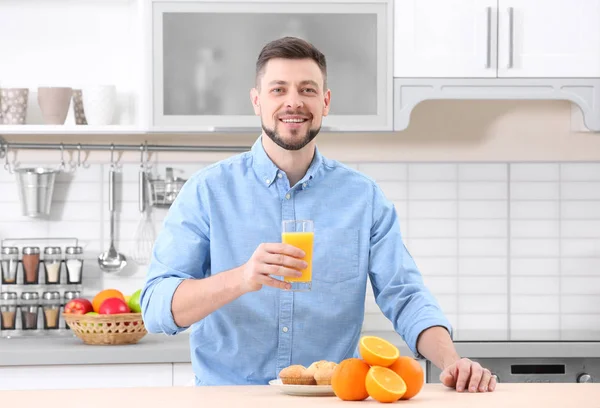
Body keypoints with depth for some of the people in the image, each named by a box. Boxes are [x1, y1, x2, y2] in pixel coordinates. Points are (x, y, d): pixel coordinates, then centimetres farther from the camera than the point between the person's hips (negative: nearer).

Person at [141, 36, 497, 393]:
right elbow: (157, 308, -6)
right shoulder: (207, 191, 2)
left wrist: (451, 362, -15)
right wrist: (242, 279, -24)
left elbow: (405, 297, 5)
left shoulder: (364, 197, 9)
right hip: (227, 398, -2)